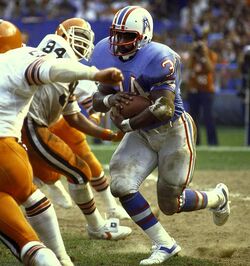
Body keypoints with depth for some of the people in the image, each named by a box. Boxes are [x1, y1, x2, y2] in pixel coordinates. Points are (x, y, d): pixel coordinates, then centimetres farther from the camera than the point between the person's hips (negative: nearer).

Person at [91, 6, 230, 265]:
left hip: (174, 131, -6)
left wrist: (125, 124, -24)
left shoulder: (158, 59, -28)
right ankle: (164, 244, 2)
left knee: (170, 204, 2)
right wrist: (109, 100, -25)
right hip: (142, 134, 6)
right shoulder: (109, 56, -6)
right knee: (121, 185, -13)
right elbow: (97, 100, -1)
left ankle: (217, 197, 36)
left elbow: (164, 109, -33)